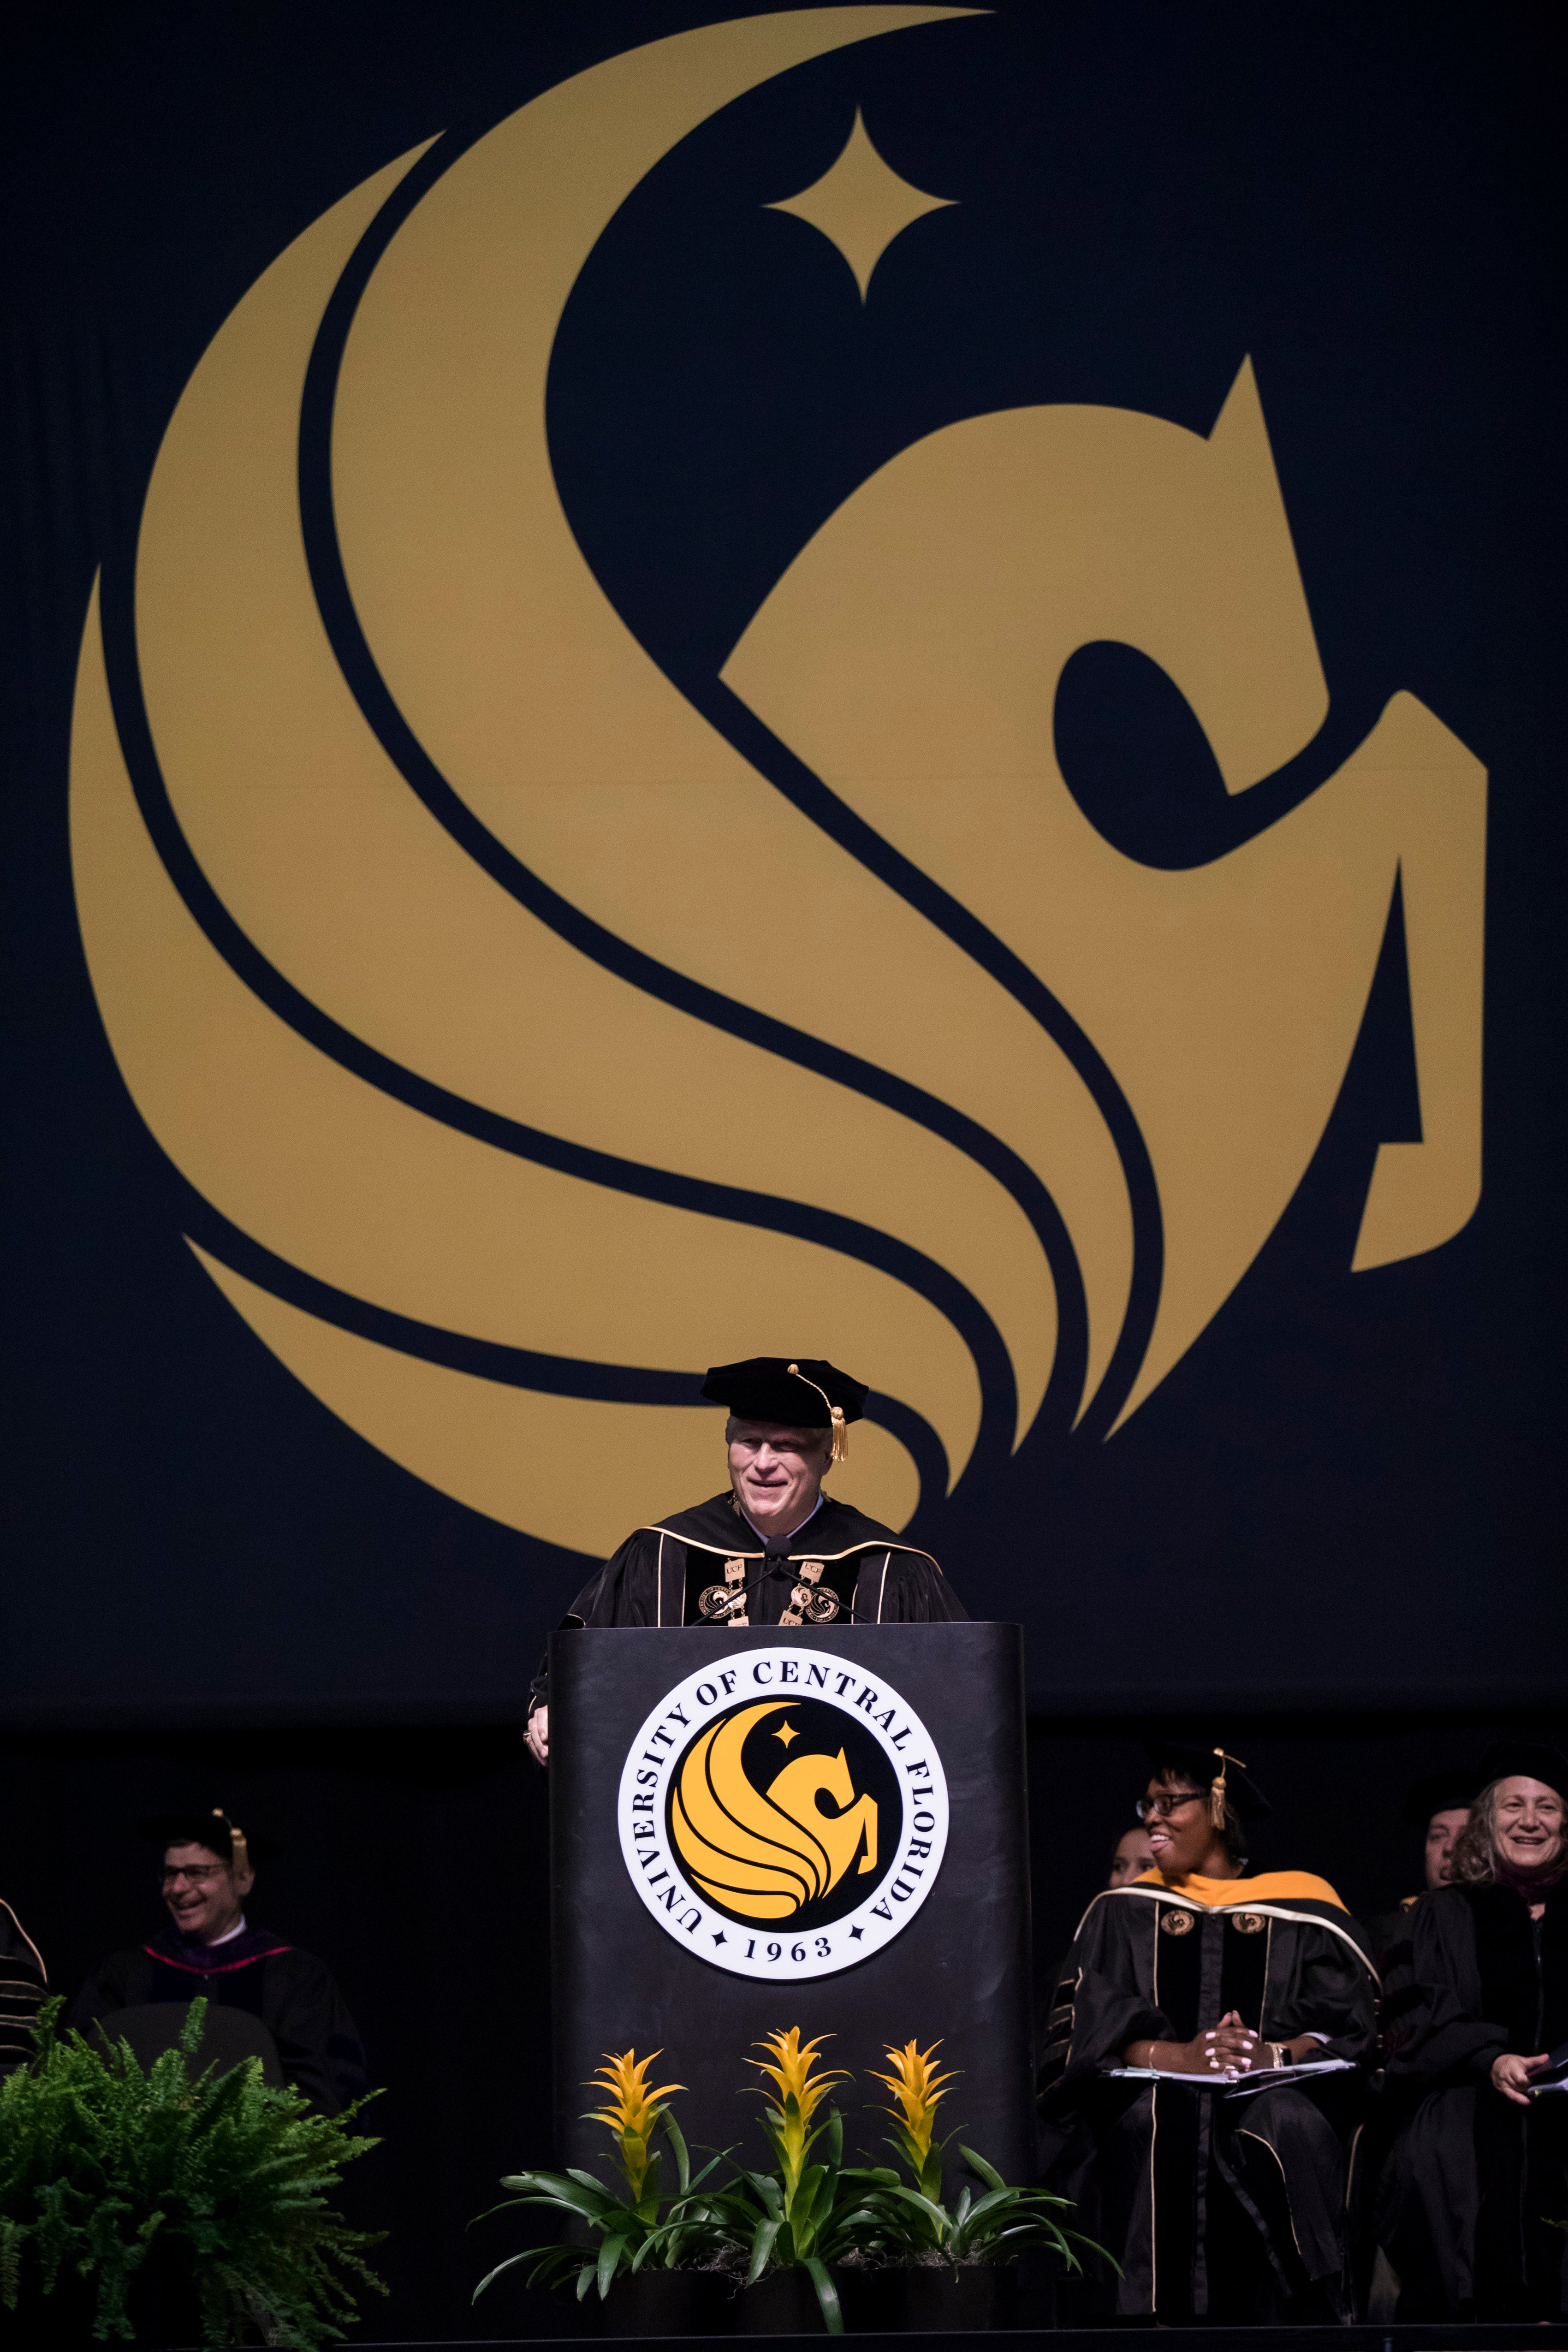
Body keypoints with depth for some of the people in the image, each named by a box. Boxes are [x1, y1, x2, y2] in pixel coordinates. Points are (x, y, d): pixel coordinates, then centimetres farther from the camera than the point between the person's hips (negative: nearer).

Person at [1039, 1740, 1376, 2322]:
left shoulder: (1300, 1914, 11)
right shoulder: (1122, 1913, 15)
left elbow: (1347, 2018, 2)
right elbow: (1085, 2023, 2)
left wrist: (1278, 2053, -19)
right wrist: (1171, 2055, -16)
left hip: (1272, 2091, -1)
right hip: (1151, 2090, 1)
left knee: (1289, 2123, -30)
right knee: (1146, 2123, -29)